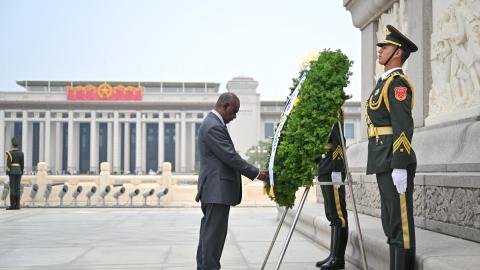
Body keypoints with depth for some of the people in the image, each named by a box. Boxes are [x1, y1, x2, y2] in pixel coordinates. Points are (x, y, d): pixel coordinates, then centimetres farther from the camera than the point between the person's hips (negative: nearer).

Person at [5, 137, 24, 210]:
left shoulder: (9, 153, -9)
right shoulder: (21, 153, 7)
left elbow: (8, 164, -13)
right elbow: (22, 164, 9)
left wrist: (7, 173, -7)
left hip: (12, 171, -5)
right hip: (19, 171, 5)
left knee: (12, 188, -5)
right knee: (17, 188, 5)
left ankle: (12, 205, -6)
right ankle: (17, 205, 3)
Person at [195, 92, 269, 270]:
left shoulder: (211, 123, 17)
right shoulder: (214, 126, -17)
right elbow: (230, 156, -19)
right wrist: (257, 174, -13)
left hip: (212, 189, 11)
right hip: (218, 189, -11)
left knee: (209, 232, 14)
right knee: (215, 233, -8)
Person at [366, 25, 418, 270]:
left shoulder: (397, 82, -10)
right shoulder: (385, 82, 20)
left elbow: (403, 126, -19)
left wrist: (399, 166, -23)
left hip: (395, 165, -10)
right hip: (384, 164, 10)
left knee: (400, 223, -6)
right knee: (391, 224, 13)